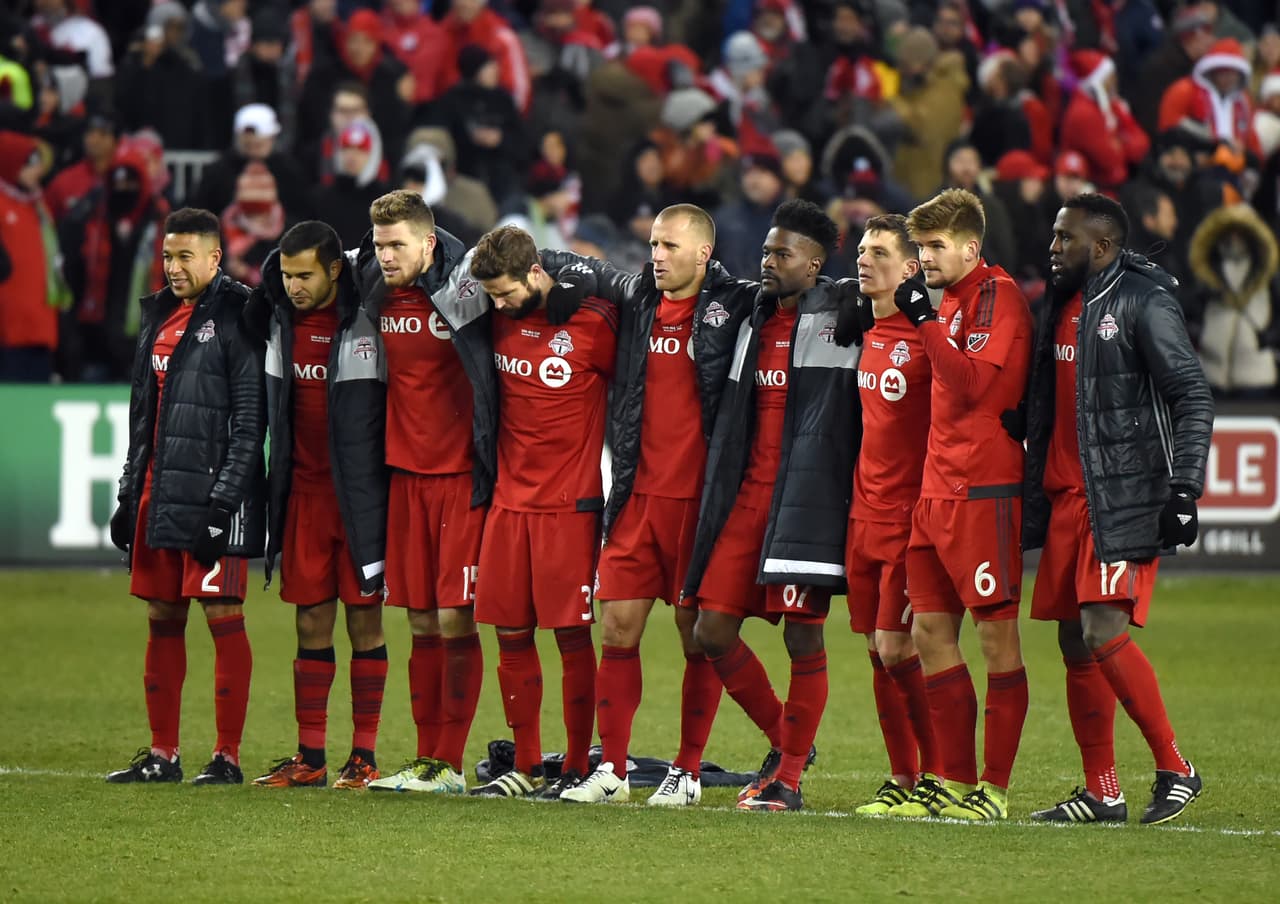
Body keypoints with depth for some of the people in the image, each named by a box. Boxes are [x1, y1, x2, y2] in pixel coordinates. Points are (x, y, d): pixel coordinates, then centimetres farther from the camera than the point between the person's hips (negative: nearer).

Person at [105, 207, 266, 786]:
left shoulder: (236, 319, -9)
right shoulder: (160, 316, 16)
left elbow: (250, 419, -13)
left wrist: (223, 500, -18)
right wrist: (129, 493, 17)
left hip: (212, 495, -8)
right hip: (158, 492, 8)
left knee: (224, 616, -5)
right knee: (162, 618, 10)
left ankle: (228, 756, -1)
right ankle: (162, 754, 16)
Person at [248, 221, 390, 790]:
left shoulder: (365, 323, -9)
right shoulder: (279, 320, 6)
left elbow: (385, 412, -4)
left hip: (359, 494, -4)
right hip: (303, 492, 4)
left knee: (364, 621, 0)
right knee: (311, 625, 6)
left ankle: (364, 756, 4)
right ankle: (309, 757, 9)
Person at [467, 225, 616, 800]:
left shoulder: (592, 322, -10)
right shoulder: (500, 319, 6)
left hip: (569, 504, -5)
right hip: (509, 500, 5)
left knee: (571, 636, -3)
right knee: (511, 636, 6)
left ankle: (578, 768, 6)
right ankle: (525, 768, 16)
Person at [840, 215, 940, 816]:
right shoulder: (863, 333, 12)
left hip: (911, 517, -7)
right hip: (865, 513, 7)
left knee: (897, 649, -9)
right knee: (878, 651, 7)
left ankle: (941, 776, 0)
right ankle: (903, 779, 13)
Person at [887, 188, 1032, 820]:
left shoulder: (998, 295, -9)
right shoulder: (951, 299, 18)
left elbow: (973, 383, -19)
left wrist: (925, 321, -18)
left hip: (985, 491, -9)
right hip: (937, 491, 9)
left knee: (997, 633, -4)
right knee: (931, 632, 8)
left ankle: (994, 788, -2)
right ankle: (953, 780, 13)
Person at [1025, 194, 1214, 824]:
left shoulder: (1144, 303, -9)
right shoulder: (1062, 309, 16)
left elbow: (1193, 399, -13)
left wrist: (1183, 492, -20)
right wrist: (1032, 503, 19)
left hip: (1125, 498, -8)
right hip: (1068, 498, 8)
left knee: (1103, 632, -17)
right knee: (1075, 643, 6)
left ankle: (1175, 769, -7)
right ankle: (1101, 793, 13)